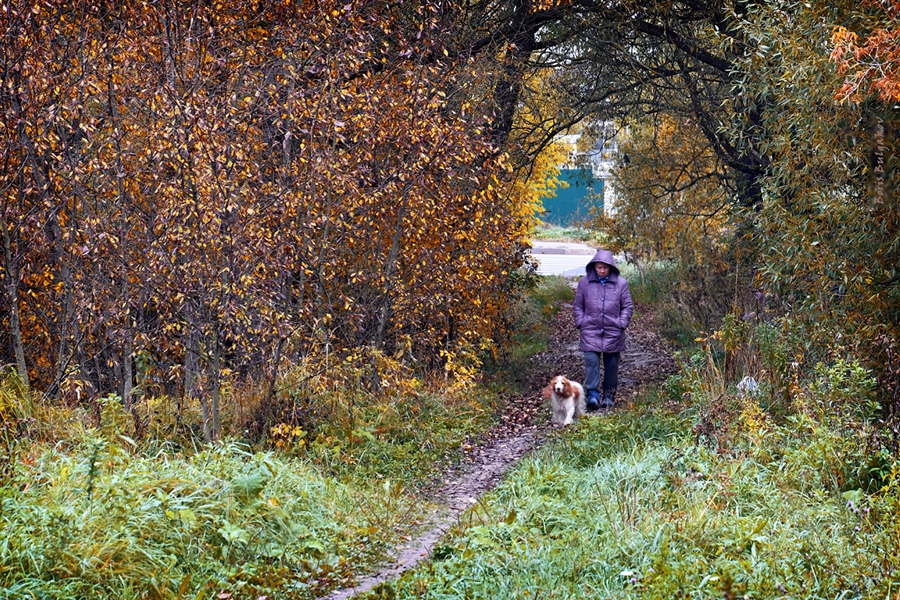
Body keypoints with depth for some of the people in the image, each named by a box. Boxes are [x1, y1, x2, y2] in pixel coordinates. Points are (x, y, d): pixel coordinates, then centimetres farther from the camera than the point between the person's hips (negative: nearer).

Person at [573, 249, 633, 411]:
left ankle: (609, 396, 18)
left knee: (611, 364, 8)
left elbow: (628, 306, 6)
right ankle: (593, 394, -14)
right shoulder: (585, 282, 1)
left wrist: (622, 324, -4)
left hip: (613, 331, 1)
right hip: (591, 331, -1)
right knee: (591, 360, -13)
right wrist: (580, 322, -1)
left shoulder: (620, 283, -1)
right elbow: (578, 305, 9)